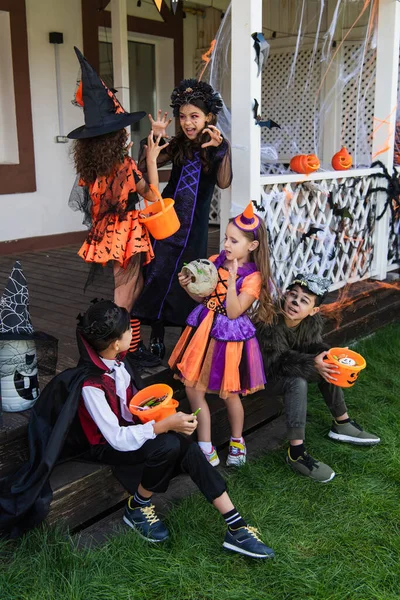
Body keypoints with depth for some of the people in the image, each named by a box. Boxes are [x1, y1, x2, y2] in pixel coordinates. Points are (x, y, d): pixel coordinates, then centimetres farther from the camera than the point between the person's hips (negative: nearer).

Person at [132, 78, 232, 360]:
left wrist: (221, 149, -31)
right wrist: (155, 138, -14)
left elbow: (224, 182, -18)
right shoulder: (177, 145, 3)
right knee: (157, 274, 0)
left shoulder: (218, 146, -2)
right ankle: (156, 337, 12)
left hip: (195, 224, -2)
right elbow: (144, 168, -3)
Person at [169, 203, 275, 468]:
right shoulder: (214, 262, 2)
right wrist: (188, 285, -9)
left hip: (230, 337, -5)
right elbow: (202, 298, 9)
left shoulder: (252, 277, -13)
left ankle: (237, 442, 38)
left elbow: (234, 312, -21)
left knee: (229, 394, 11)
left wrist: (232, 280, -27)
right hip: (204, 331, 6)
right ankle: (206, 448, 17)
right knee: (193, 389, 5)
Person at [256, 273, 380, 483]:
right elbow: (279, 360, -30)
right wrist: (312, 363, -42)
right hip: (265, 377, -8)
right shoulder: (270, 322, -29)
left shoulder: (313, 322, -8)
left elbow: (314, 346, -6)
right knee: (297, 382, -32)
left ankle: (342, 423, 10)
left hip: (288, 370, 8)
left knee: (329, 369, -2)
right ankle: (296, 453, -32)